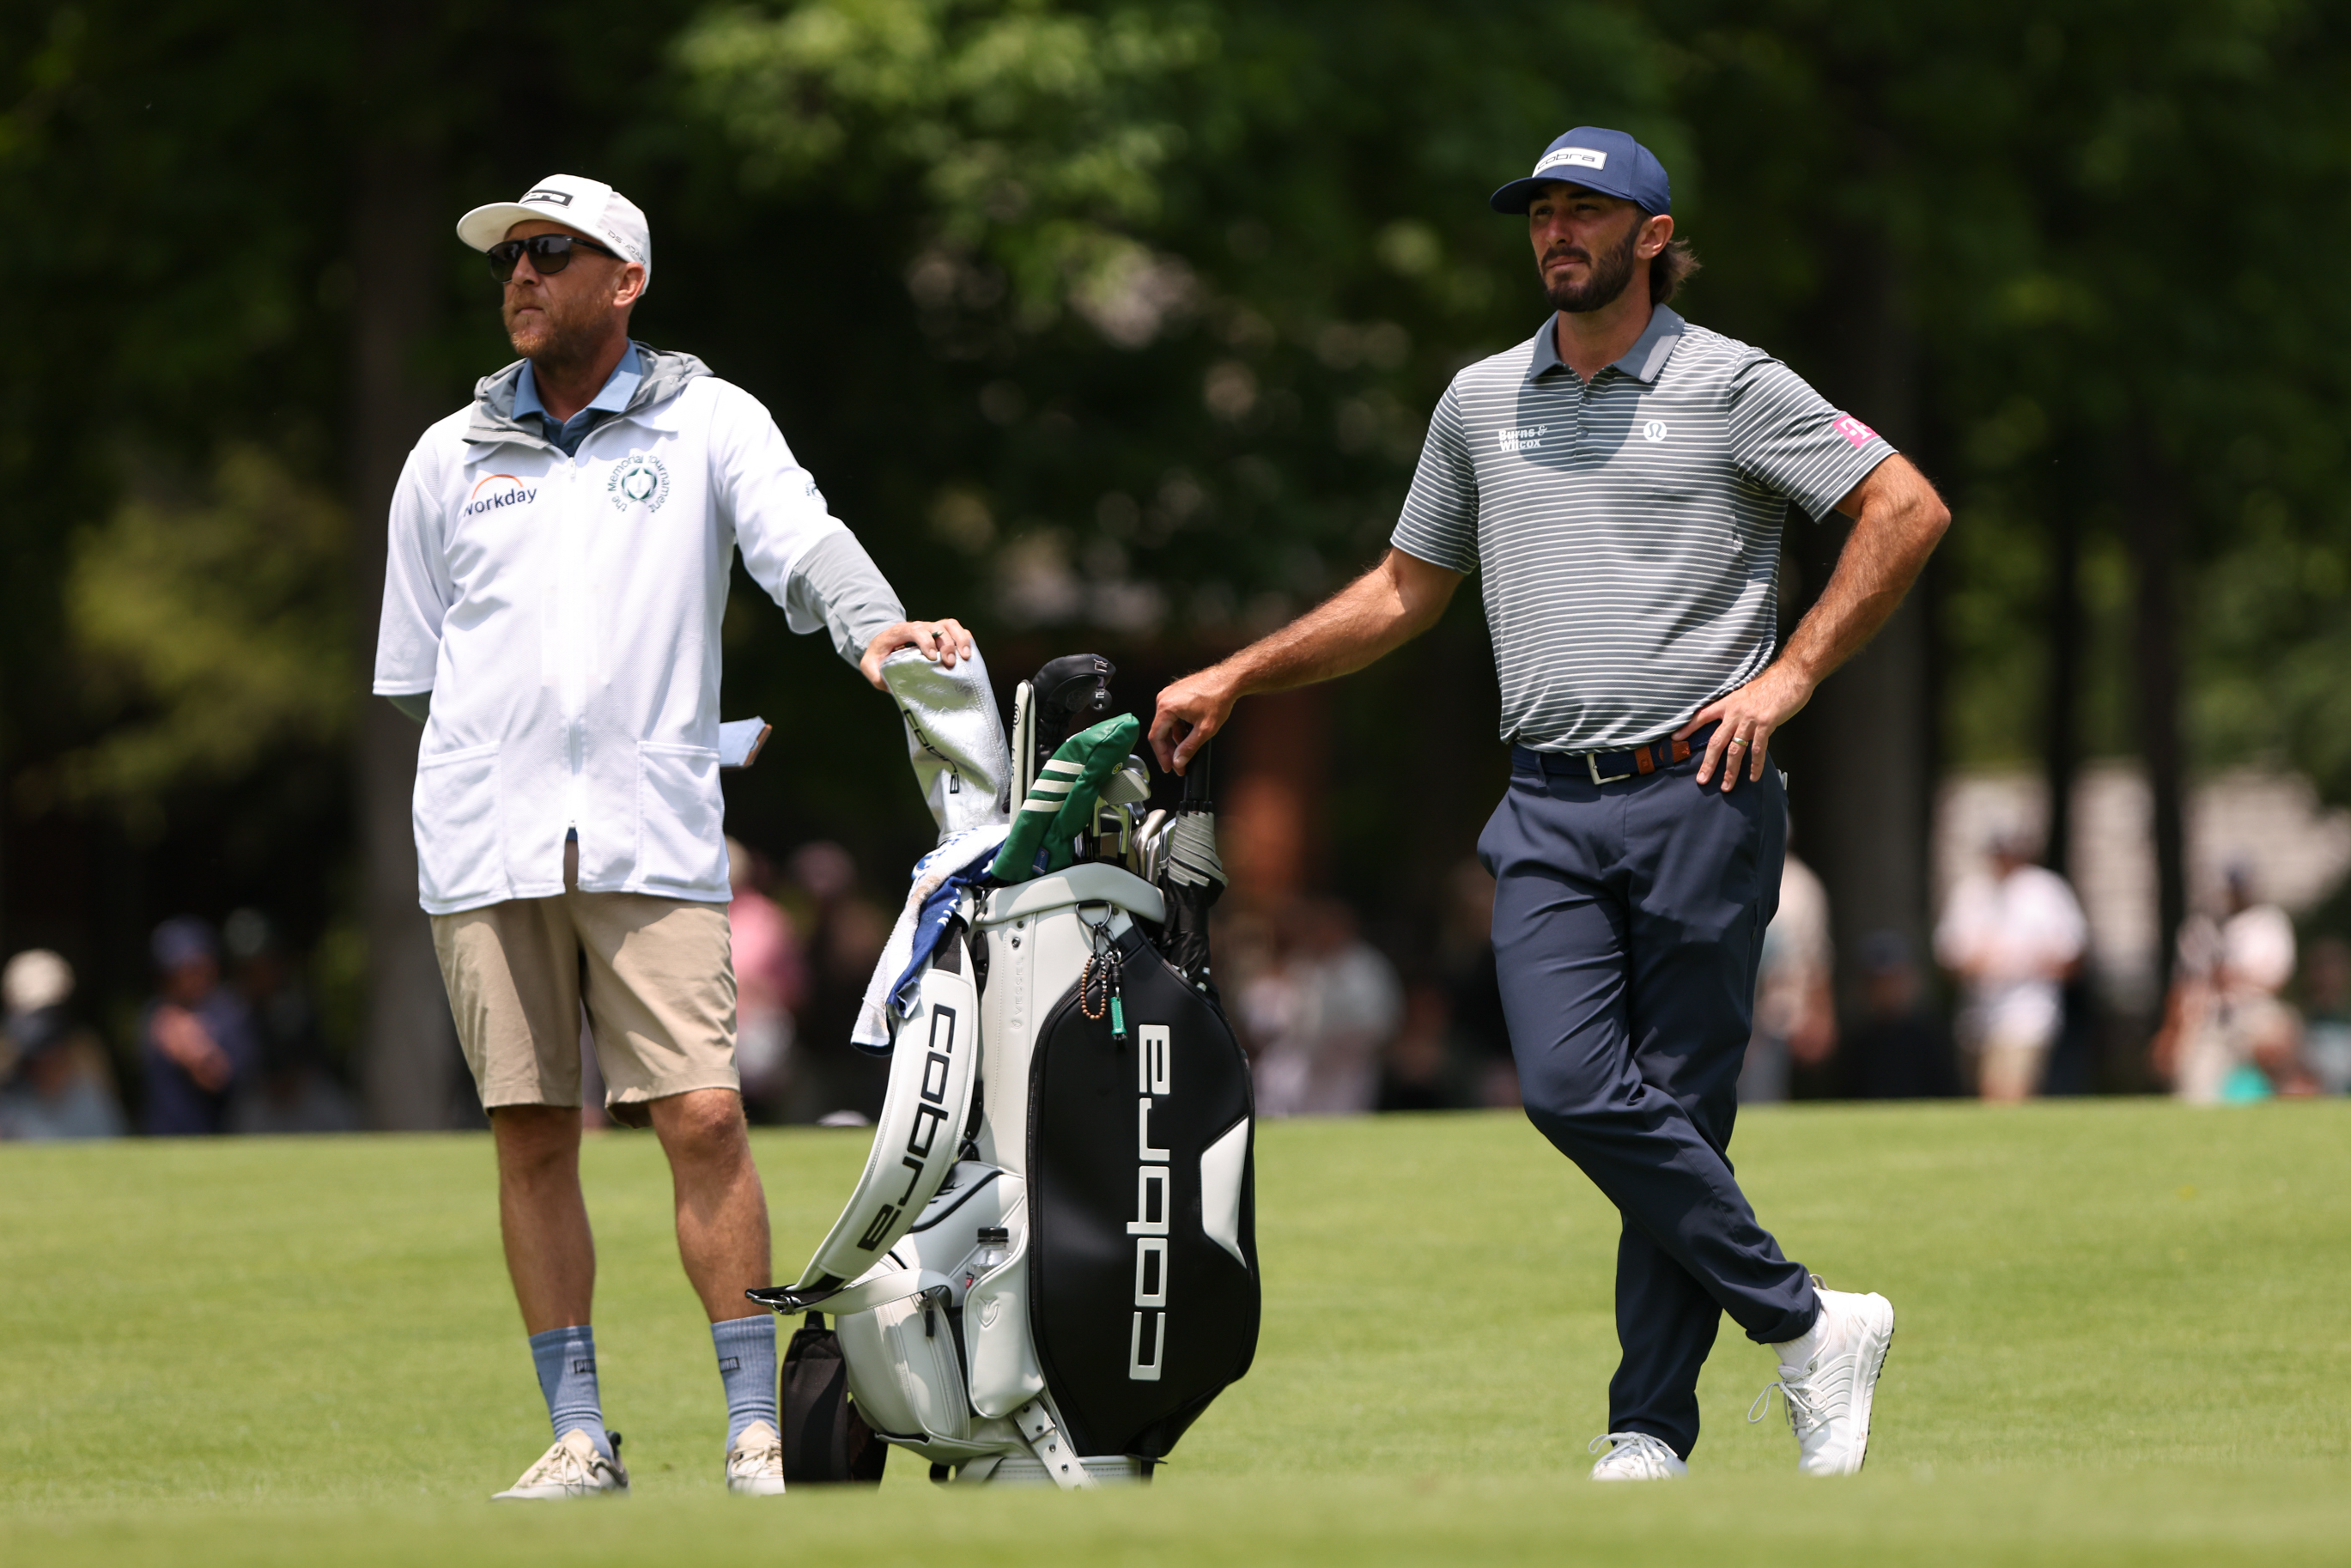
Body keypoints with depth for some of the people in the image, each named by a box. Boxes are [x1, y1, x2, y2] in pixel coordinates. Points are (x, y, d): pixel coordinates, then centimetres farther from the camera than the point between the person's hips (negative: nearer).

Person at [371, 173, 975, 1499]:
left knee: (704, 1115, -10)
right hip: (487, 841, 3)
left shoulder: (708, 421, 8)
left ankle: (758, 1430, -5)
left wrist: (873, 623, -29)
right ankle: (580, 1437, 8)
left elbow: (800, 538, -10)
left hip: (654, 837, -3)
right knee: (532, 1136, 2)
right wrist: (512, 755, 8)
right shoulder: (452, 456, 16)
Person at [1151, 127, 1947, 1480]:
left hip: (1697, 797, -4)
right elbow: (1407, 591, 27)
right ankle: (1807, 1324, -5)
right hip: (1550, 809, 4)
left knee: (1679, 1111, -4)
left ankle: (1652, 1427, 3)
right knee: (1572, 1090, -14)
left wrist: (1789, 677, -9)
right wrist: (1233, 681, 21)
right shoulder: (1482, 401, 17)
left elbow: (1908, 508, -3)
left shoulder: (1731, 386, 1)